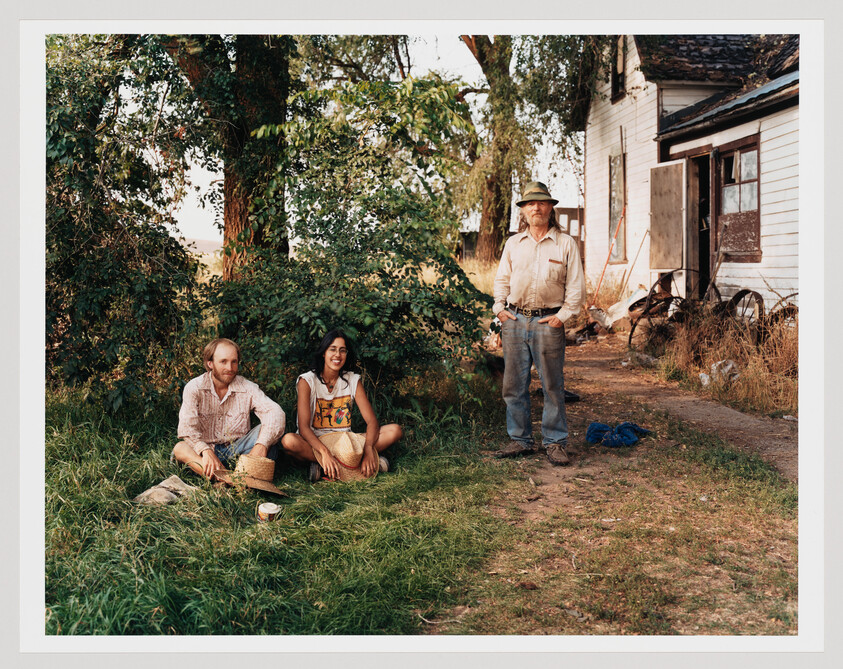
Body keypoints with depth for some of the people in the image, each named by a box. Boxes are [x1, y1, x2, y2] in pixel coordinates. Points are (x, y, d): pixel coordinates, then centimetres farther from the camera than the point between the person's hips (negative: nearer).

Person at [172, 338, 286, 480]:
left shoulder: (247, 388, -2)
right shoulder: (194, 388, -6)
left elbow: (275, 412, -17)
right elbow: (187, 427, -18)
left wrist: (262, 444, -36)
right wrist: (206, 451, -37)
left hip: (237, 449, 1)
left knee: (264, 430, -22)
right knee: (180, 448, -30)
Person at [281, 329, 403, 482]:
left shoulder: (353, 380, 3)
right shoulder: (307, 381, -6)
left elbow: (372, 420, -5)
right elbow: (303, 427, -18)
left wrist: (368, 450, -27)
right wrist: (325, 453, -36)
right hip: (314, 443, -3)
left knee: (395, 430, -16)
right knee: (288, 441, -36)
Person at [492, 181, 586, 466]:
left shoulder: (565, 244, 4)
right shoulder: (513, 243, 12)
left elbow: (576, 285, 3)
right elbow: (502, 279, 18)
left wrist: (563, 315, -5)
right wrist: (499, 308, 6)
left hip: (548, 322, -3)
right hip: (514, 320, 3)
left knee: (552, 386, 1)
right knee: (514, 385, 5)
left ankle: (555, 442, 11)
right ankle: (520, 440, 16)